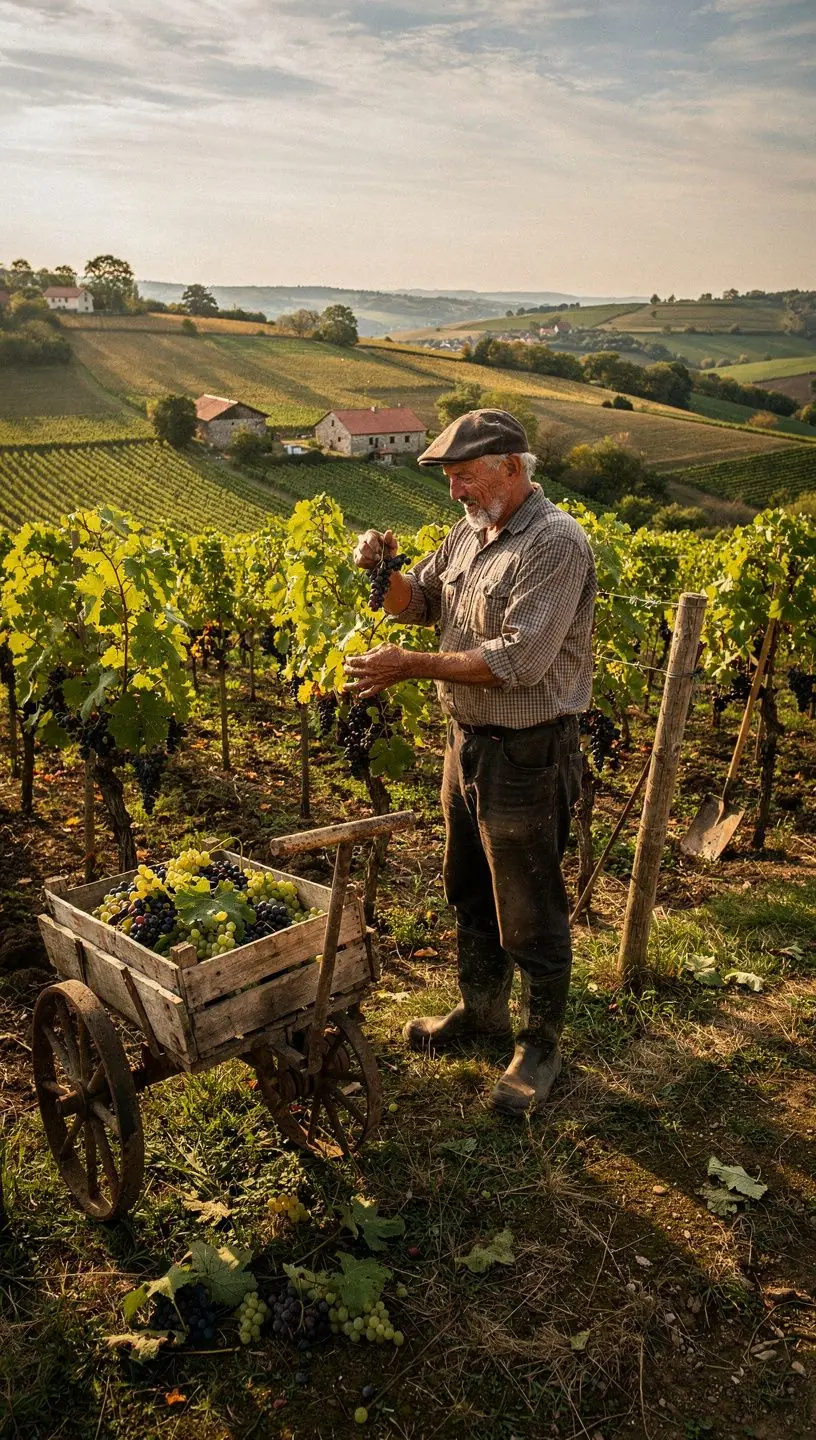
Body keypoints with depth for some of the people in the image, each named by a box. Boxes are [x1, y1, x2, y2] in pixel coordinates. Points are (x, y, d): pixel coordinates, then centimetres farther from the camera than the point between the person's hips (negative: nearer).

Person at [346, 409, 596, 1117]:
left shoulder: (556, 543, -21)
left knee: (530, 913, 6)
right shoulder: (469, 533, 6)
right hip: (467, 740, 9)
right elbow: (420, 600, 16)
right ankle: (482, 1009, 43)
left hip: (527, 756, -8)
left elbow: (517, 660, -27)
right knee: (469, 891, 22)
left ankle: (540, 1046, 26)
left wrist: (413, 665, -23)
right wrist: (380, 568, -6)